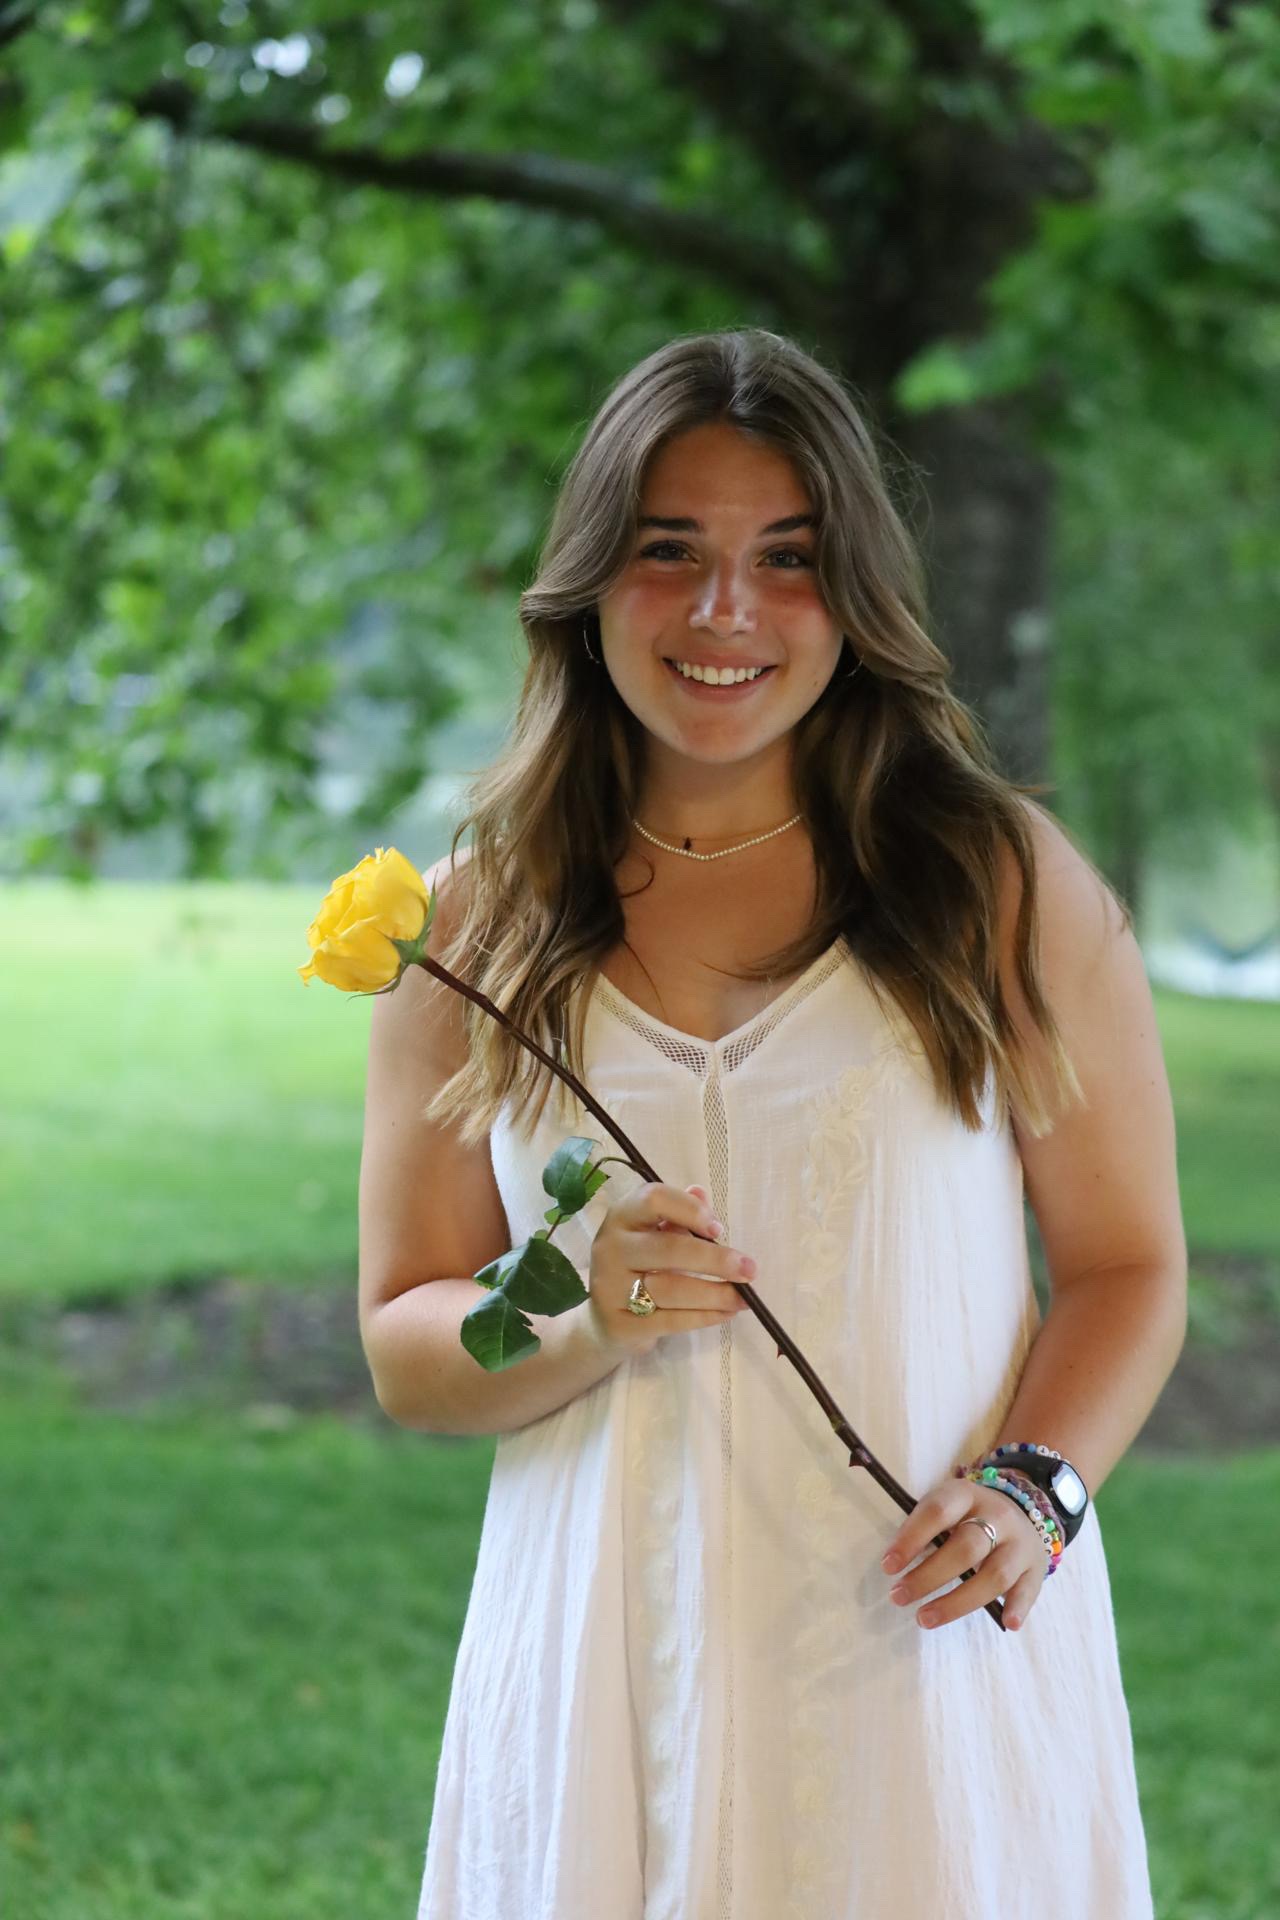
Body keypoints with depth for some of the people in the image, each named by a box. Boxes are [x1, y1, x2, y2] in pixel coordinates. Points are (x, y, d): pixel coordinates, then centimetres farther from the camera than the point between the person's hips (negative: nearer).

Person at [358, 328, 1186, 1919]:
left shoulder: (1007, 885, 1)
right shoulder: (472, 926, 4)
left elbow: (1127, 1263, 3)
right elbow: (403, 1349, 6)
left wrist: (1032, 1488, -14)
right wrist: (586, 1324, -14)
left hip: (929, 1651, -1)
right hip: (606, 1660, 1)